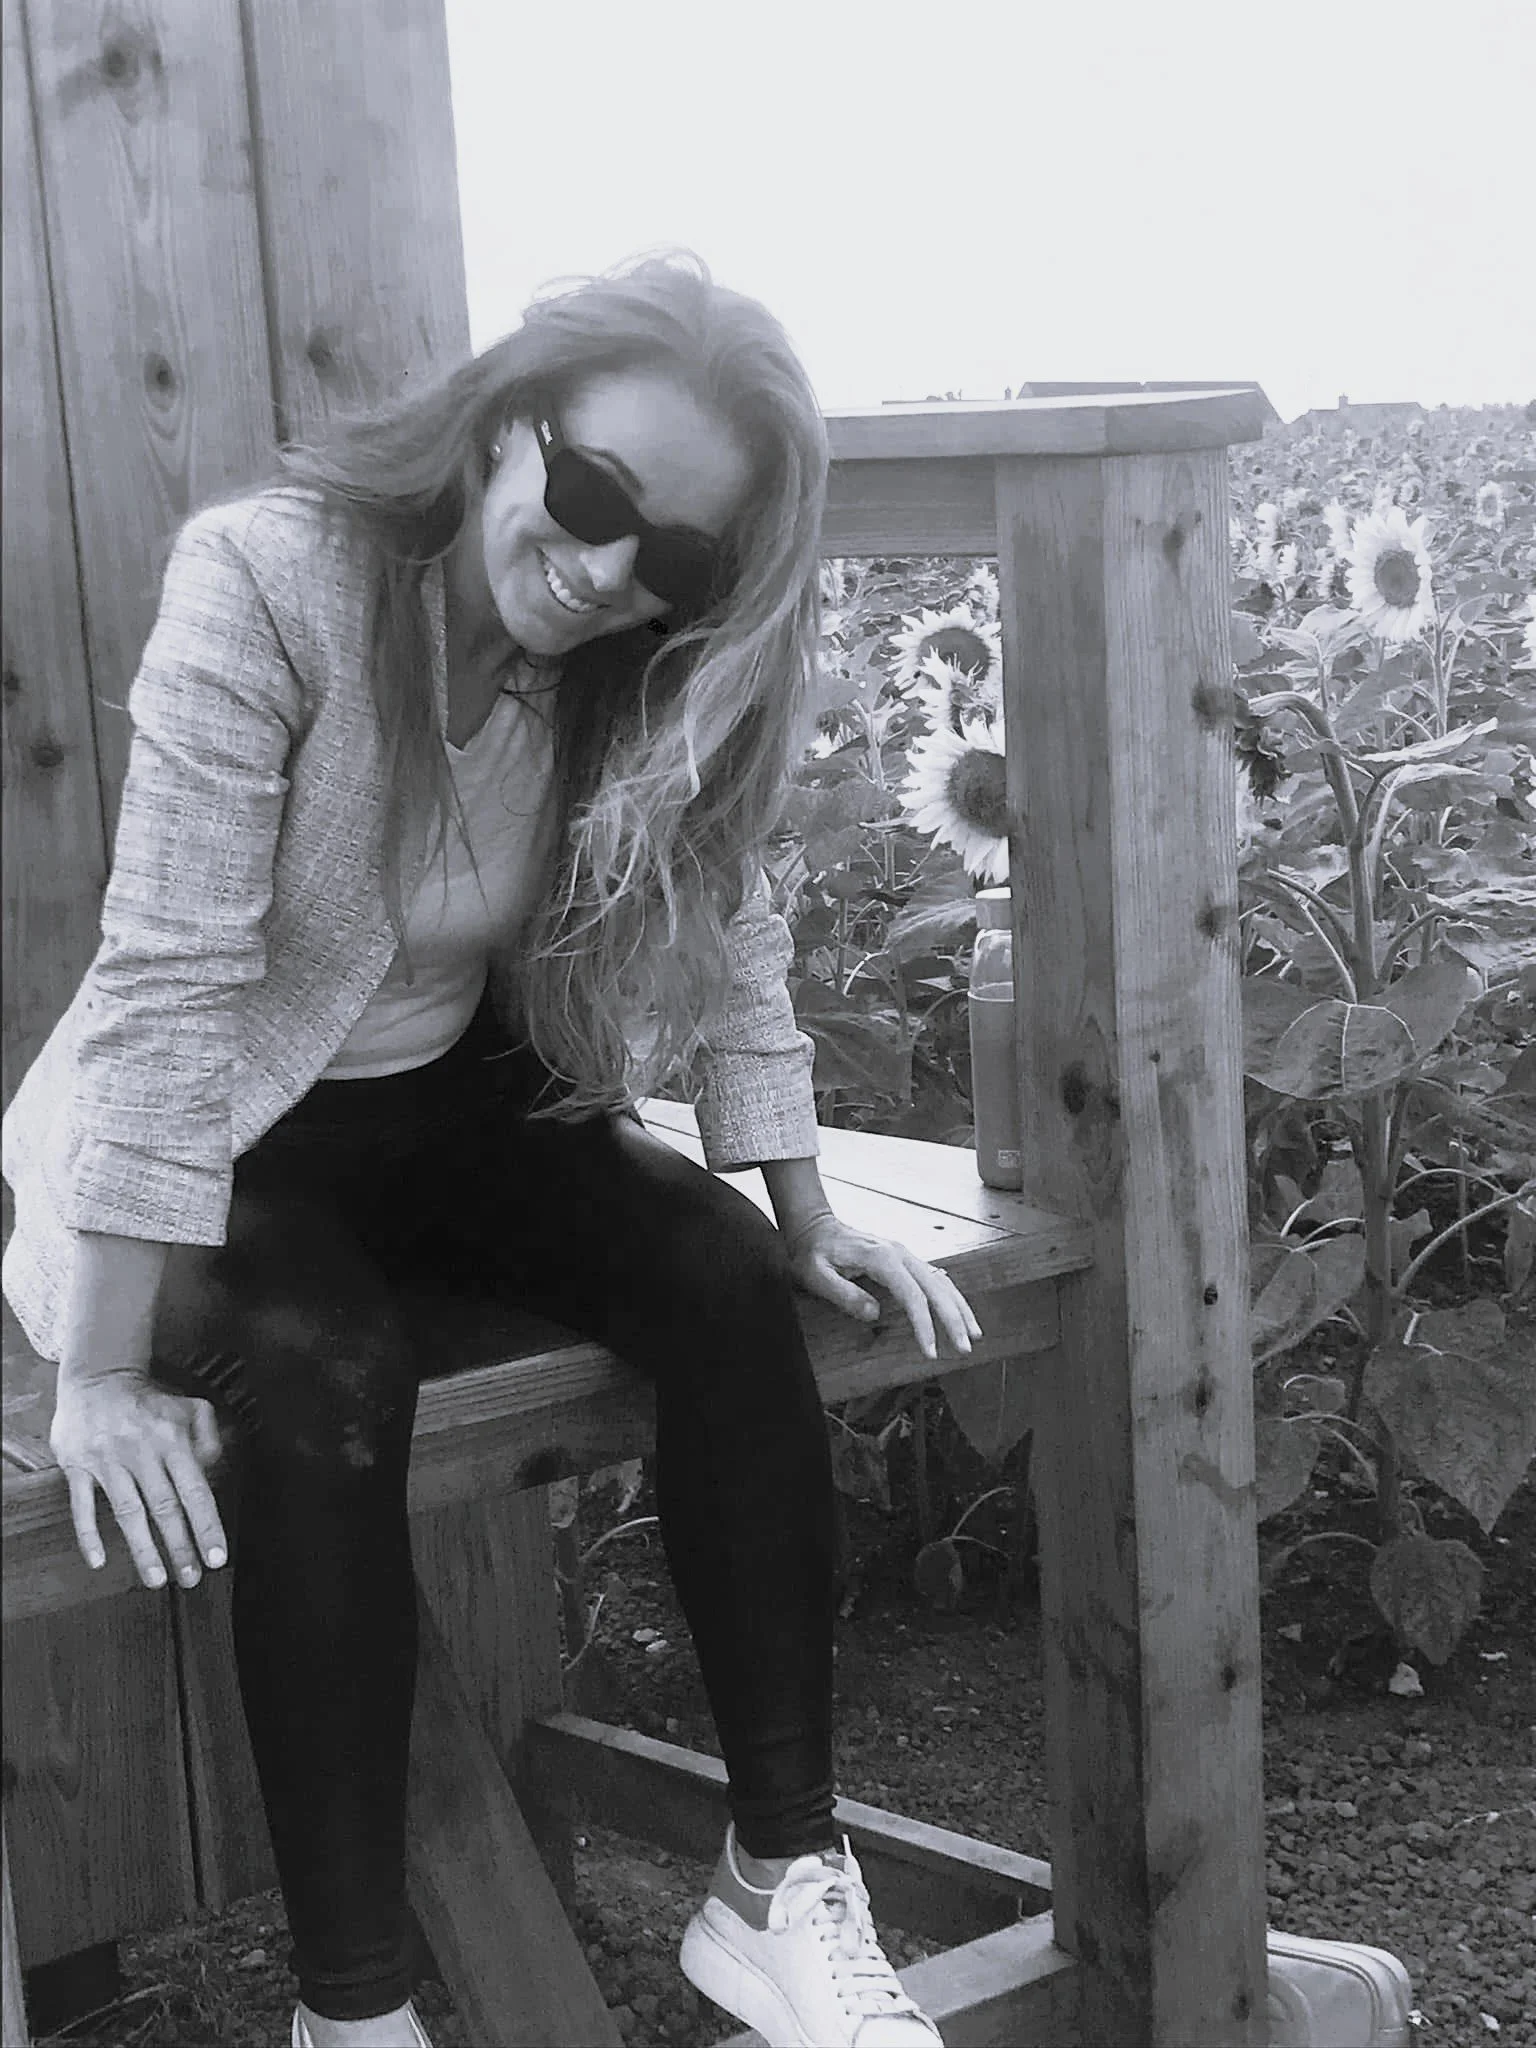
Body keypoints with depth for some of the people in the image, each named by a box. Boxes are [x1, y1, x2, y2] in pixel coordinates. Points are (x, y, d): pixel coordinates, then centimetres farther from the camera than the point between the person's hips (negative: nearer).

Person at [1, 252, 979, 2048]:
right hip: (222, 1136, -5)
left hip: (464, 1101, 5)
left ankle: (782, 1881, -10)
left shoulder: (657, 670, -10)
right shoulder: (266, 582, -26)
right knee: (329, 1377, -33)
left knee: (727, 1282, -19)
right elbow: (169, 983, -28)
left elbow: (726, 929, 3)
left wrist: (807, 1216, -2)